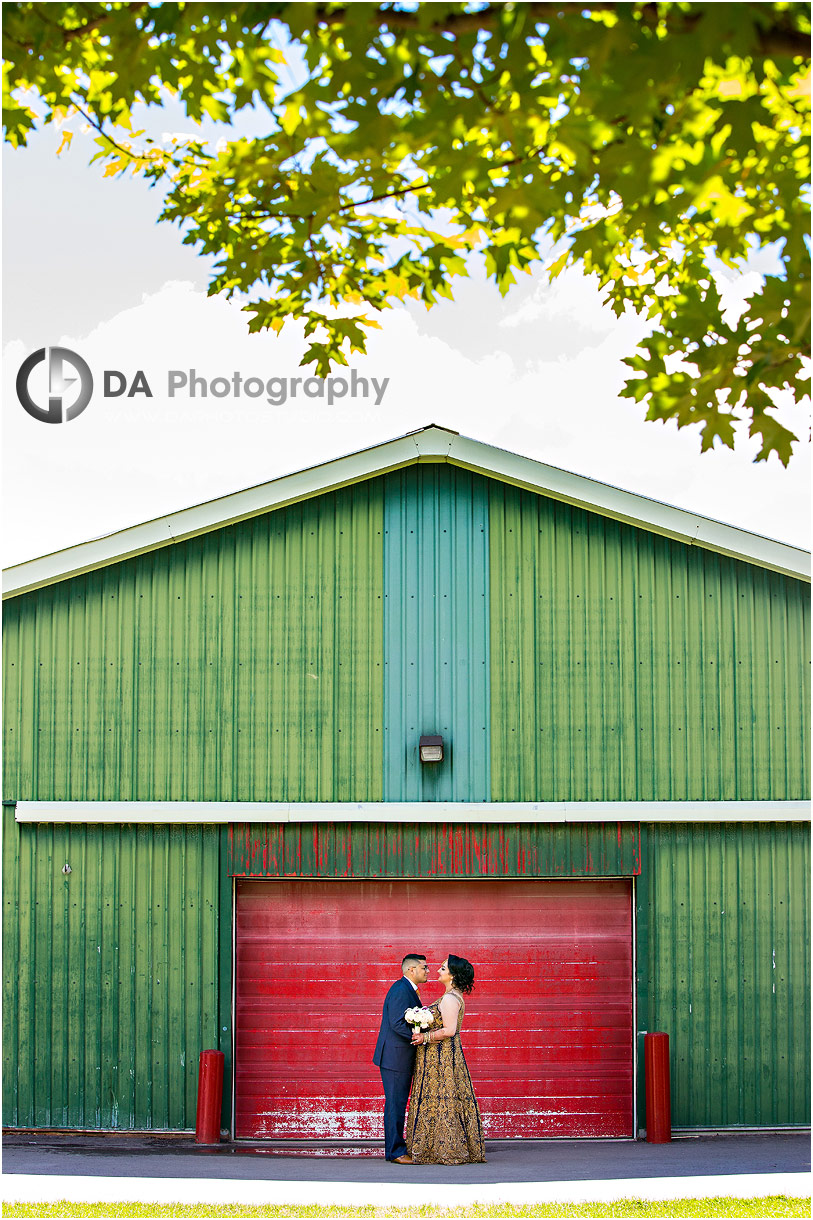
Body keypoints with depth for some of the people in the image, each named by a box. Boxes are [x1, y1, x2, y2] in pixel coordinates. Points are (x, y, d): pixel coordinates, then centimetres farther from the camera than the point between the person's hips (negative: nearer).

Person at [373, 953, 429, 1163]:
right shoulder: (401, 990, -16)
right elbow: (398, 1023, -23)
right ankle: (395, 1151, -4)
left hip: (401, 1057, 11)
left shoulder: (408, 989, 17)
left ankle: (395, 1148, 17)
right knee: (395, 1104, -6)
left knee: (398, 1104, 13)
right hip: (395, 1056, -11)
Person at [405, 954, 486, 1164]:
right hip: (447, 1055, 10)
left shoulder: (450, 999, -17)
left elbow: (449, 1030, -24)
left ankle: (445, 1152, -2)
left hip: (441, 1057, -10)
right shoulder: (454, 997, 15)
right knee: (448, 1101, 11)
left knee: (439, 1100, -5)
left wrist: (425, 1037, -16)